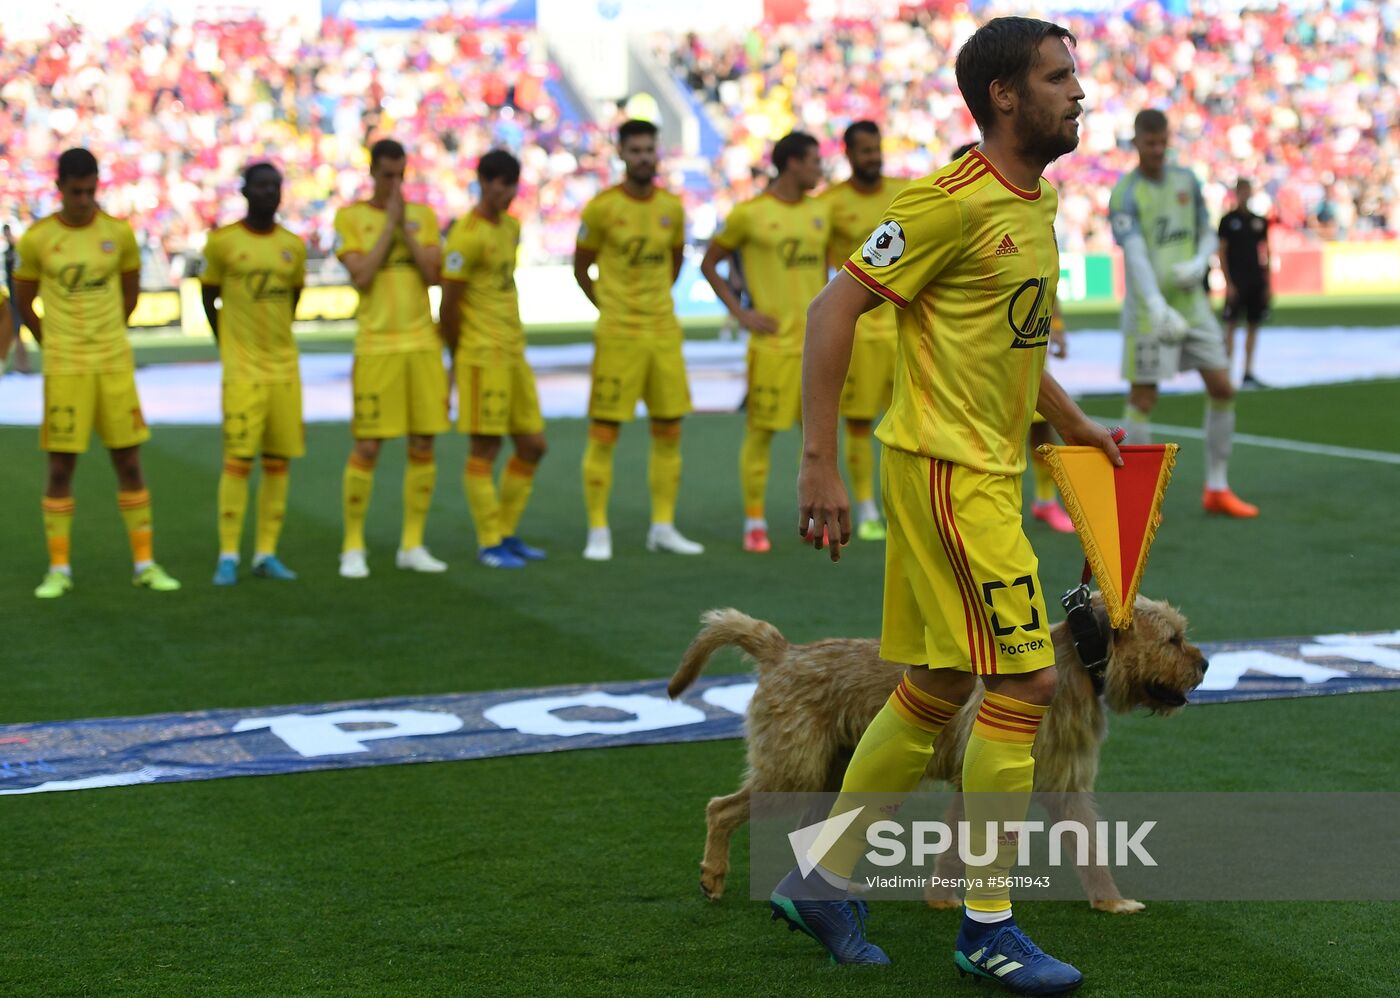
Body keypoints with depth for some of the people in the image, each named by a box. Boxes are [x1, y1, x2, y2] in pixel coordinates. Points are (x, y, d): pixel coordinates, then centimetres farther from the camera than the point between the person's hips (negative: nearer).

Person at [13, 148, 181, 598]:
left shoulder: (118, 233, 2)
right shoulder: (37, 239, -3)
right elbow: (23, 301, 9)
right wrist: (55, 345, 10)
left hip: (115, 364, 2)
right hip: (64, 369, -2)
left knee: (129, 462, 3)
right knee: (61, 465, -1)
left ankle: (145, 563, 11)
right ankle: (58, 569, 7)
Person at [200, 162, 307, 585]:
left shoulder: (293, 246, 8)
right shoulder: (223, 242, -3)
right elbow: (209, 297, 5)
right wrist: (230, 347, 8)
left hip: (284, 368, 4)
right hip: (242, 371, -4)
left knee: (278, 461, 3)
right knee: (238, 460, -9)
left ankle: (267, 554, 10)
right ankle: (228, 556, -4)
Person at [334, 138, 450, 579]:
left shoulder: (423, 215, 10)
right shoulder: (350, 217, 1)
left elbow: (432, 274, -1)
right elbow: (361, 276, -12)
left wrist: (405, 228, -8)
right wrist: (389, 223, -10)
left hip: (423, 343, 4)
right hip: (376, 347, -3)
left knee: (423, 444, 4)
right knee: (367, 447, -4)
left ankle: (412, 545, 13)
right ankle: (353, 547, 6)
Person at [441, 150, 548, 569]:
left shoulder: (511, 227, 13)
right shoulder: (467, 235, -14)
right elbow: (449, 302, -13)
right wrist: (458, 356, -6)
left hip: (514, 353, 9)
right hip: (482, 356, -9)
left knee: (532, 445, 9)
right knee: (485, 448, -3)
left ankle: (506, 534, 20)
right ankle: (488, 544, 5)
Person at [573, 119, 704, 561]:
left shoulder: (672, 207, 5)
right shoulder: (602, 207, -7)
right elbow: (581, 267, 3)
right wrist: (609, 307, 6)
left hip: (664, 331, 4)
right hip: (618, 335, -4)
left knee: (669, 433, 7)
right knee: (603, 434, -4)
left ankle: (663, 528, 17)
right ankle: (598, 531, 4)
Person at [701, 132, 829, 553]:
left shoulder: (821, 210, 9)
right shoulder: (749, 213, -5)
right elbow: (709, 264, 3)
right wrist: (740, 313, -5)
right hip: (774, 341, -5)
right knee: (761, 431, -1)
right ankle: (755, 522, 7)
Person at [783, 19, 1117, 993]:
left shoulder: (1038, 199, 13)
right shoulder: (954, 200, -16)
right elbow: (834, 310, -17)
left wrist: (1072, 421, 21)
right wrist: (819, 463, -21)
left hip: (987, 472, 10)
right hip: (945, 467, -10)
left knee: (937, 687, 13)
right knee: (1024, 682, -8)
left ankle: (822, 881, 24)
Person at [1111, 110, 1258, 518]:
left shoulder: (1186, 180, 8)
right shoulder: (1125, 195, -11)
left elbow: (1208, 235, 14)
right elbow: (1135, 253, -24)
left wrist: (1198, 264, -9)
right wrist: (1156, 304, -38)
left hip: (1192, 303, 6)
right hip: (1148, 311, -6)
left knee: (1222, 388, 4)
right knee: (1143, 399, -5)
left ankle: (1217, 489, 15)